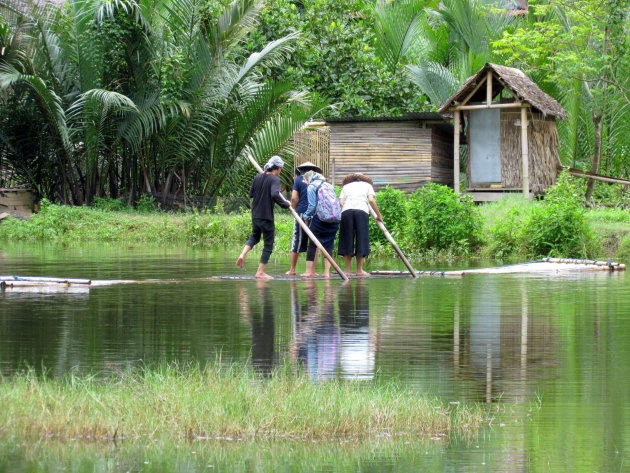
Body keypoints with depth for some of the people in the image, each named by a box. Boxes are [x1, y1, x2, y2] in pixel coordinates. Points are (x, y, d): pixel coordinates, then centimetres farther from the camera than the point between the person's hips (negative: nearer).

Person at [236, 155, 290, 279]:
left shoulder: (257, 178, 7)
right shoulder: (274, 179, -13)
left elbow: (251, 194, 18)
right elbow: (275, 195, -28)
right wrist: (286, 204, -16)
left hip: (255, 216, 7)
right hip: (266, 217, -6)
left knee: (254, 237, 29)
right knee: (268, 245, 5)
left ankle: (243, 254, 2)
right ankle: (260, 272, 5)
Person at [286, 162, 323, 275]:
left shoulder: (299, 180, 4)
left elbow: (294, 198, -4)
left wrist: (294, 208, 11)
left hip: (301, 212, -1)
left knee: (297, 242, 5)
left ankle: (292, 269, 9)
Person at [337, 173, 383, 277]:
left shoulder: (346, 186, 28)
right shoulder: (367, 185, 24)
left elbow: (341, 202, 12)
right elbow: (371, 200, 8)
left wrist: (339, 215, 16)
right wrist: (379, 215, 13)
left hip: (346, 210, 2)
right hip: (362, 210, -2)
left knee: (347, 241, 4)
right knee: (361, 240, 2)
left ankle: (347, 270, 3)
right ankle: (359, 270, 0)